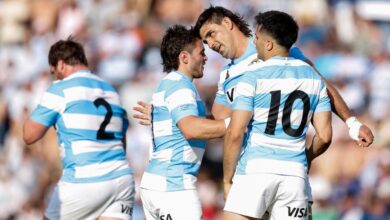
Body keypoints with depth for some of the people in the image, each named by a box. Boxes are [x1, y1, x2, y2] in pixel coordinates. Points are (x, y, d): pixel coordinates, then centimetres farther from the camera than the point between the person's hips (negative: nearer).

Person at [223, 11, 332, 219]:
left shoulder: (253, 78, -4)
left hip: (255, 170, -4)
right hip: (295, 173, 4)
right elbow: (324, 136, 9)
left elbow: (235, 134, -9)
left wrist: (227, 179, 1)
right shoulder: (313, 78, 11)